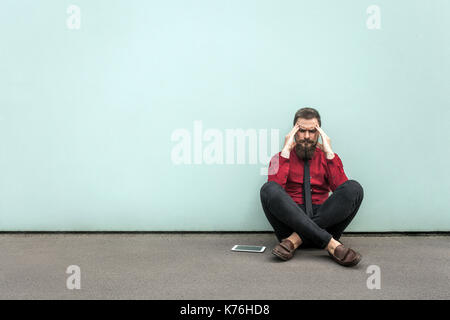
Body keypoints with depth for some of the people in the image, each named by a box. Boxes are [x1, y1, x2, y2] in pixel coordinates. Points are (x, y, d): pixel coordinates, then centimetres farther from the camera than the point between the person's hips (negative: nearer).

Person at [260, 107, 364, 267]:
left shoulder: (327, 158, 16)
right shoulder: (280, 158, 12)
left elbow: (341, 190, -3)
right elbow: (275, 187, -10)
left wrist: (329, 153, -4)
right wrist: (286, 150, -6)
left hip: (322, 219, 1)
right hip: (291, 220, -1)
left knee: (354, 188, -21)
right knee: (268, 189, -30)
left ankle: (295, 239, -28)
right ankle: (331, 244, -35)